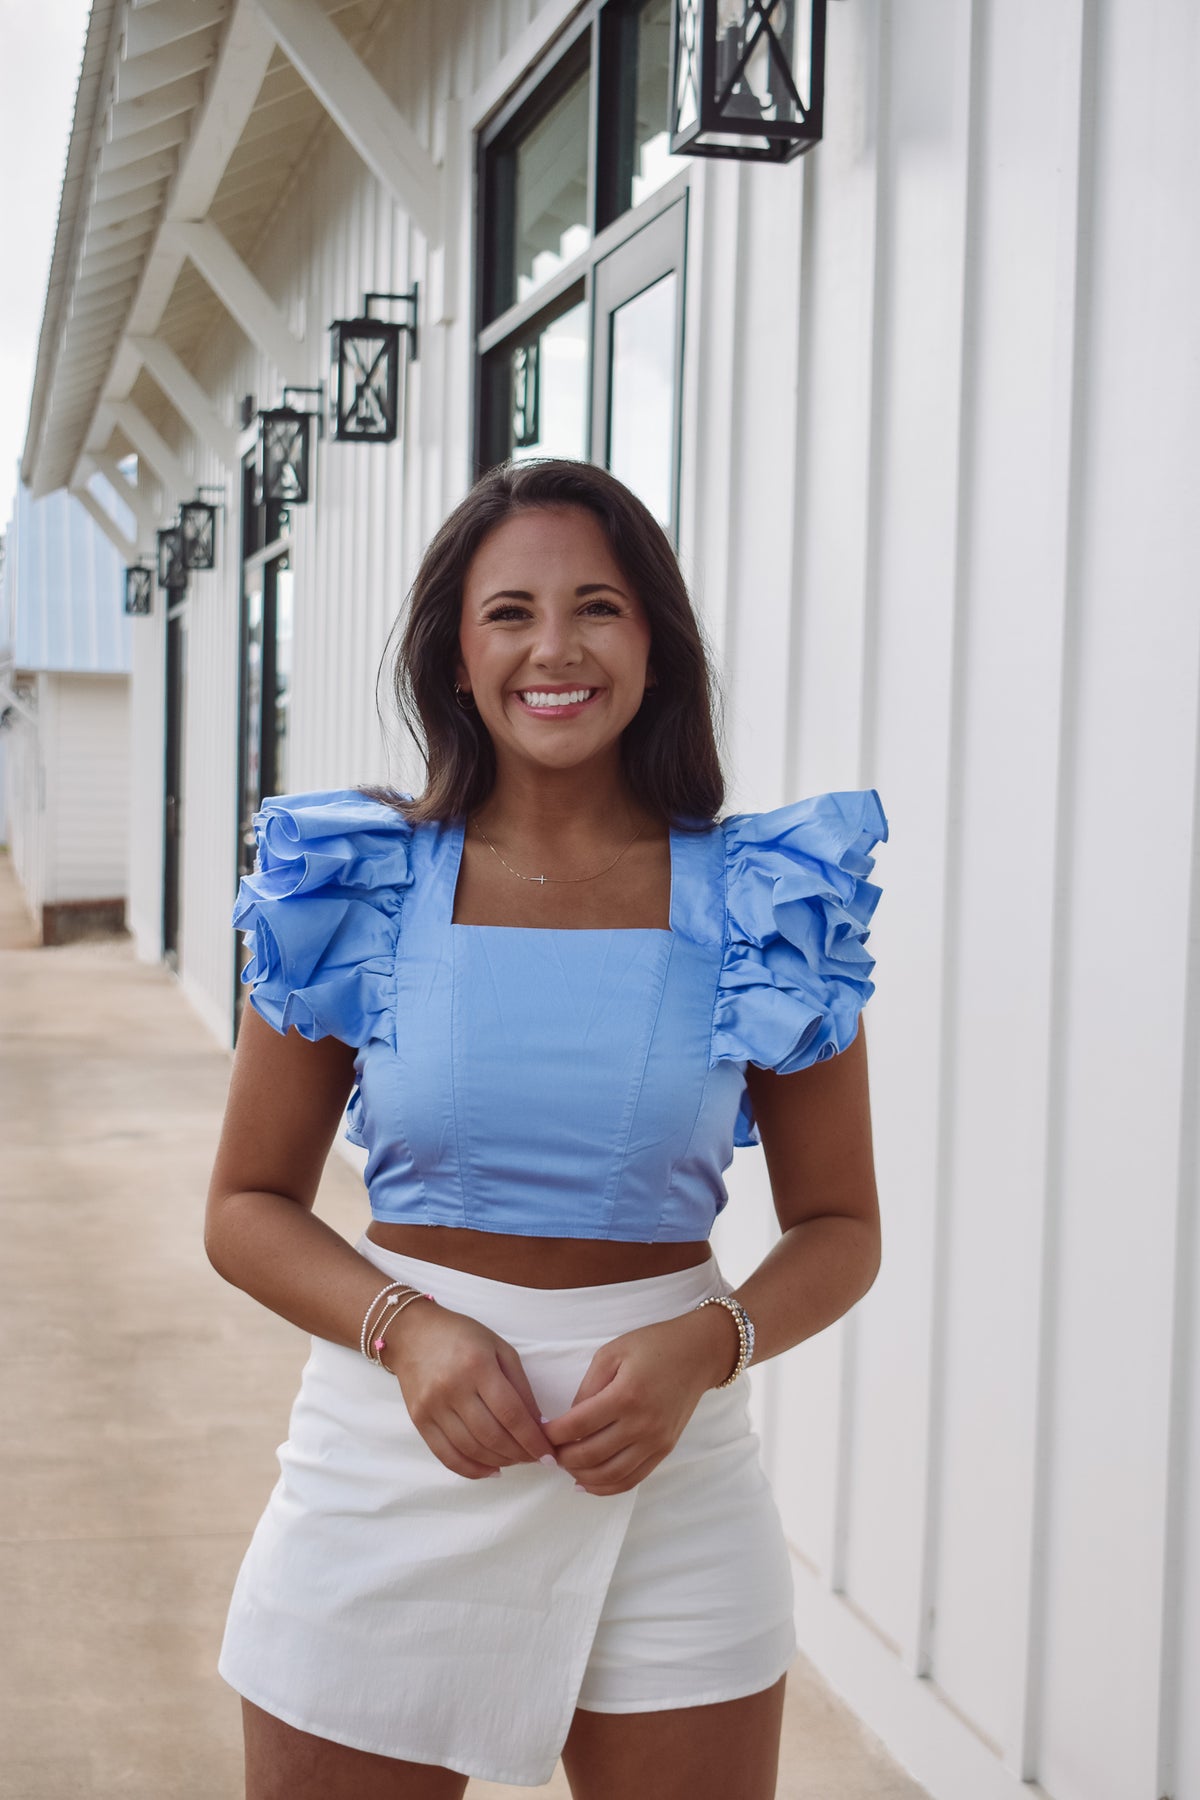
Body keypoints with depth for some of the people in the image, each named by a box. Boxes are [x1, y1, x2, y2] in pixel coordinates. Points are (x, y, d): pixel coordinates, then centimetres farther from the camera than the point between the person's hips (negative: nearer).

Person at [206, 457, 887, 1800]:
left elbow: (839, 1225, 4)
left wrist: (706, 1346, -15)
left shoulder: (765, 905, -3)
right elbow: (247, 1208, 3)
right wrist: (405, 1328, -14)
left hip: (669, 1494, 0)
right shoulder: (355, 890, -2)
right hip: (390, 1471, 0)